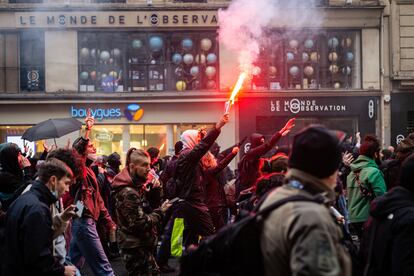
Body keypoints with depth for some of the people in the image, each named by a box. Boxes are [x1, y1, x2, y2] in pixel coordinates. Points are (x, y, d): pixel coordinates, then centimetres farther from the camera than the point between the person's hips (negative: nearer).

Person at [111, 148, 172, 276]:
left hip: (140, 246, 10)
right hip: (135, 249, -10)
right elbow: (140, 224, -24)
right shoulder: (128, 192, -23)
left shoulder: (137, 186, 7)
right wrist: (160, 211, -15)